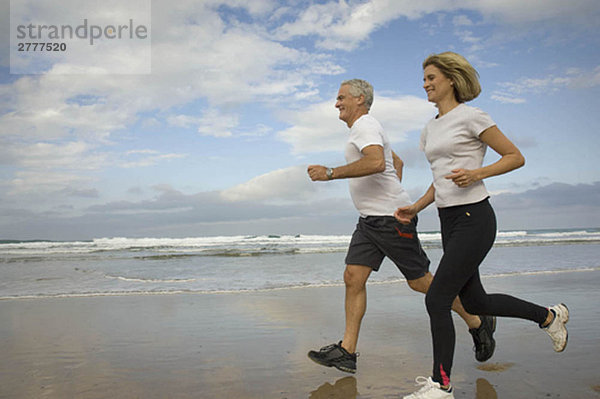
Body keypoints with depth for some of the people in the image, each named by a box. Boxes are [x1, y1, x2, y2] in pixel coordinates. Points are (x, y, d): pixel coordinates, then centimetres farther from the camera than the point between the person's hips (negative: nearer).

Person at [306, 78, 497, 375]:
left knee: (420, 281, -1)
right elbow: (397, 162, 34)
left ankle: (478, 322, 19)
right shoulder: (363, 131, 22)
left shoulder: (365, 126, -11)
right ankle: (346, 352, 3)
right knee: (353, 277, 1)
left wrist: (330, 173, -26)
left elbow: (376, 162, -32)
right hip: (369, 220, 10)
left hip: (392, 218, -10)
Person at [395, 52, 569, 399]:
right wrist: (416, 208, 9)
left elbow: (516, 157, -5)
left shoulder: (471, 117, -8)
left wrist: (476, 174, -20)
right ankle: (549, 316, 38)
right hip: (449, 222, 9)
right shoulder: (431, 128, 16)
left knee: (437, 299, -10)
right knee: (475, 302, 16)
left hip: (474, 218, -9)